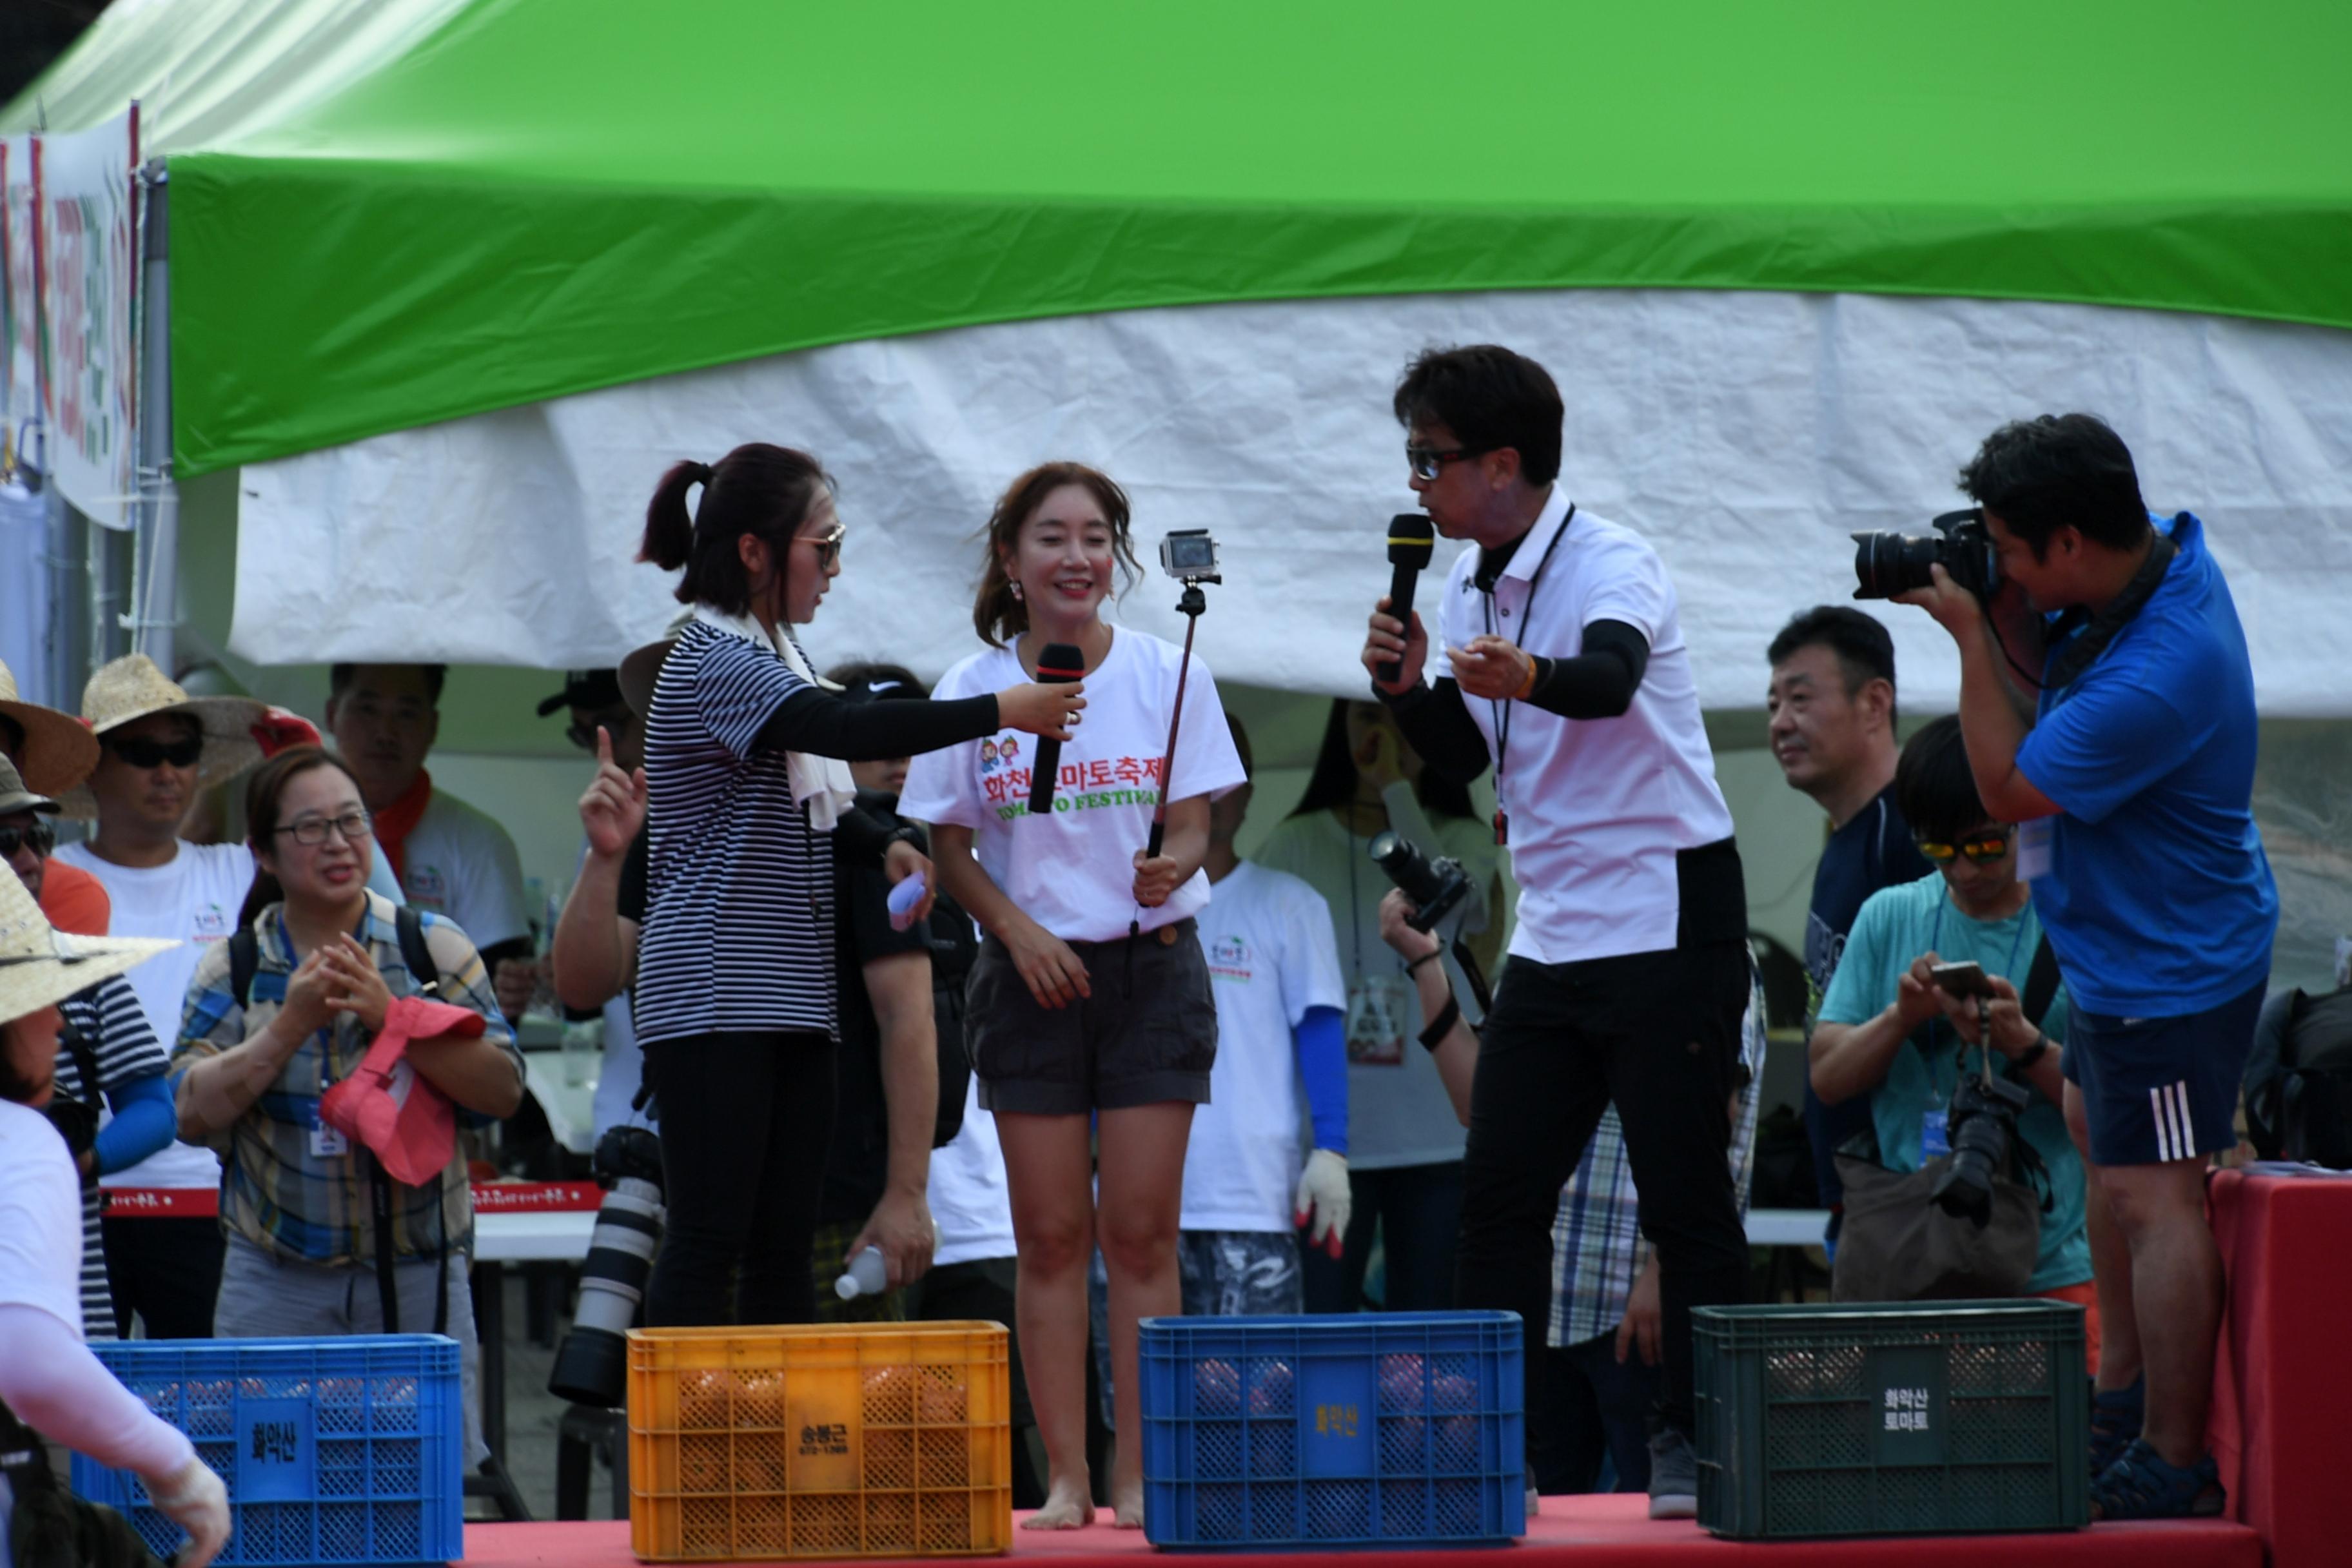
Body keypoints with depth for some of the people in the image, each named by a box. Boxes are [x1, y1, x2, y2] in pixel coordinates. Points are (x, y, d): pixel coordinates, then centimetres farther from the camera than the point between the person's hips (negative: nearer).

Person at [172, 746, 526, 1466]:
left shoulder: (433, 948, 4)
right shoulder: (232, 969, 6)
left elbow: (504, 1090, -4)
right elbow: (193, 1112, -5)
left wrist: (392, 1015, -16)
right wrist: (290, 1026, -15)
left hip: (419, 1279, 0)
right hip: (274, 1290, 0)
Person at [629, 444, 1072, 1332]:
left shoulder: (771, 654, 18)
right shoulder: (712, 661, -13)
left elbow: (816, 802, 26)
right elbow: (846, 731, -27)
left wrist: (886, 845, 5)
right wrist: (1002, 712, -22)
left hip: (790, 995, 9)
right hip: (711, 996, -9)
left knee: (785, 1244, 5)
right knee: (710, 1237, -12)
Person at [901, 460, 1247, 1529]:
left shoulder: (1167, 676, 0)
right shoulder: (974, 690, 1)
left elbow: (1192, 822, -1)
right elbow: (951, 848, 5)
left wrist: (1171, 867, -24)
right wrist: (1017, 928, -11)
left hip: (1152, 966, 0)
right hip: (1030, 976, 0)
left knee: (1141, 1232, -2)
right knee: (1051, 1235, -1)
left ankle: (1142, 1475, 1)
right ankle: (1066, 1477, 2)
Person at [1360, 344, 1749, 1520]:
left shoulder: (1610, 565, -15)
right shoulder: (1470, 582, 10)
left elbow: (1608, 678, -37)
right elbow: (1461, 755, 14)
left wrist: (1527, 676, -58)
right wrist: (1408, 684, -6)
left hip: (1665, 921, -8)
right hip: (1555, 929, 8)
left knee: (1685, 1199, -5)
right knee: (1497, 1196, 3)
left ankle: (1695, 1442, 0)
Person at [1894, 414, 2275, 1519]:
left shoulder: (2154, 679, -36)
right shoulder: (2163, 556, -6)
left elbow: (2008, 789, -23)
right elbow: (2047, 673, 12)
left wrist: (1970, 632, -20)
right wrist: (2002, 611, -8)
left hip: (2168, 967, -11)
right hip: (2130, 942, 11)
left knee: (2151, 1196, -8)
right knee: (2098, 1134, 26)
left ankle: (2173, 1465, -4)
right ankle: (2122, 1392, 37)